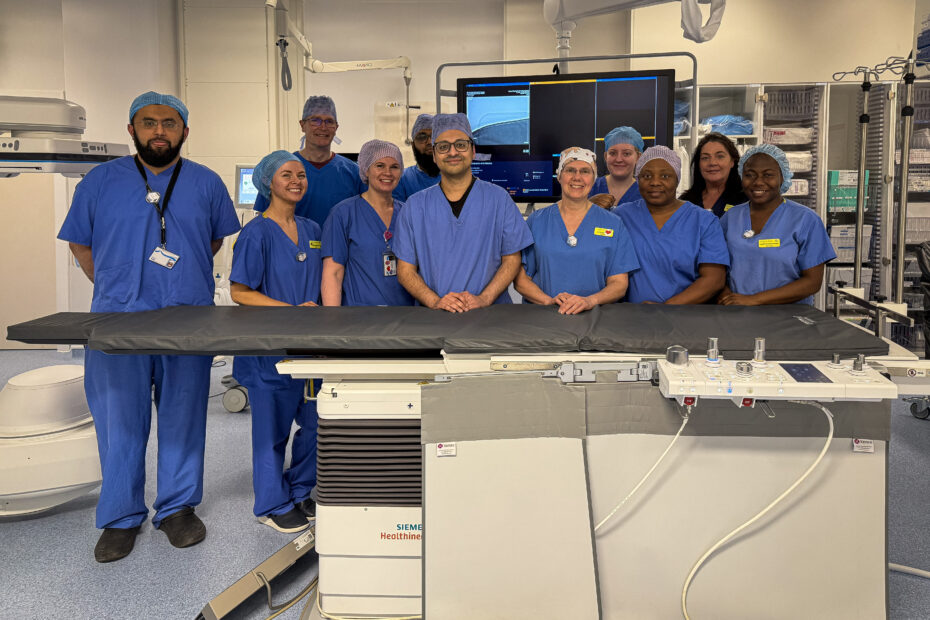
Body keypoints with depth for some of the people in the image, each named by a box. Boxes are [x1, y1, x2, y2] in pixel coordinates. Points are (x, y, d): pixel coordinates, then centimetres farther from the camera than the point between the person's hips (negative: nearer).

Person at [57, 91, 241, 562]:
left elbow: (217, 239, 18)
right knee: (119, 422, 4)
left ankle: (178, 509, 22)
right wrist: (114, 287, 8)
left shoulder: (207, 183, 8)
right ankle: (120, 519, 18)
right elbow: (79, 244, 13)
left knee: (183, 418, 7)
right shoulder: (101, 181, 6)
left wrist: (183, 276, 11)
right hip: (117, 321, 0)